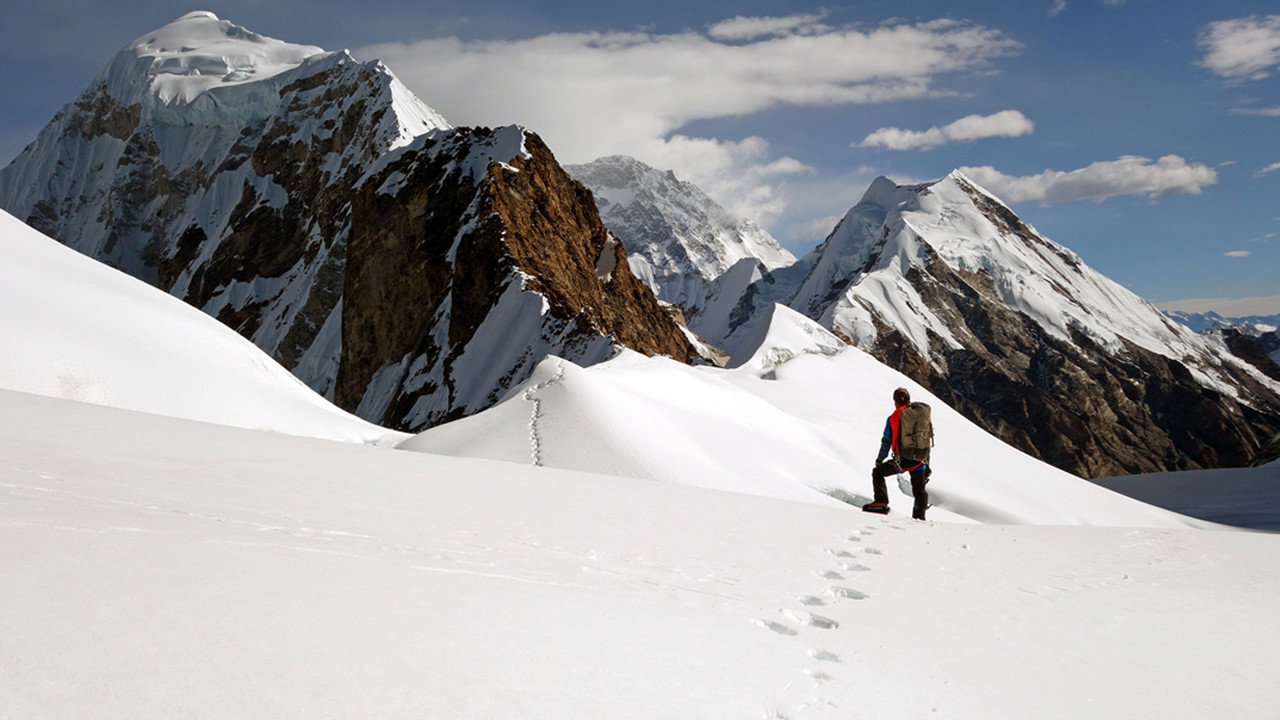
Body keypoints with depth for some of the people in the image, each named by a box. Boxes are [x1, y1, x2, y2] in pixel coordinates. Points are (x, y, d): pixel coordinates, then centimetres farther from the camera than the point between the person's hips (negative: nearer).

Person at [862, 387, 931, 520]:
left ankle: (881, 502, 7)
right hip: (920, 462, 3)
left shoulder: (893, 418, 2)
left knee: (878, 472, 18)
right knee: (920, 491, 18)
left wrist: (879, 460, 18)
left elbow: (886, 442, 2)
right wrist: (927, 466, 17)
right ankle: (919, 517, 16)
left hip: (902, 460, -3)